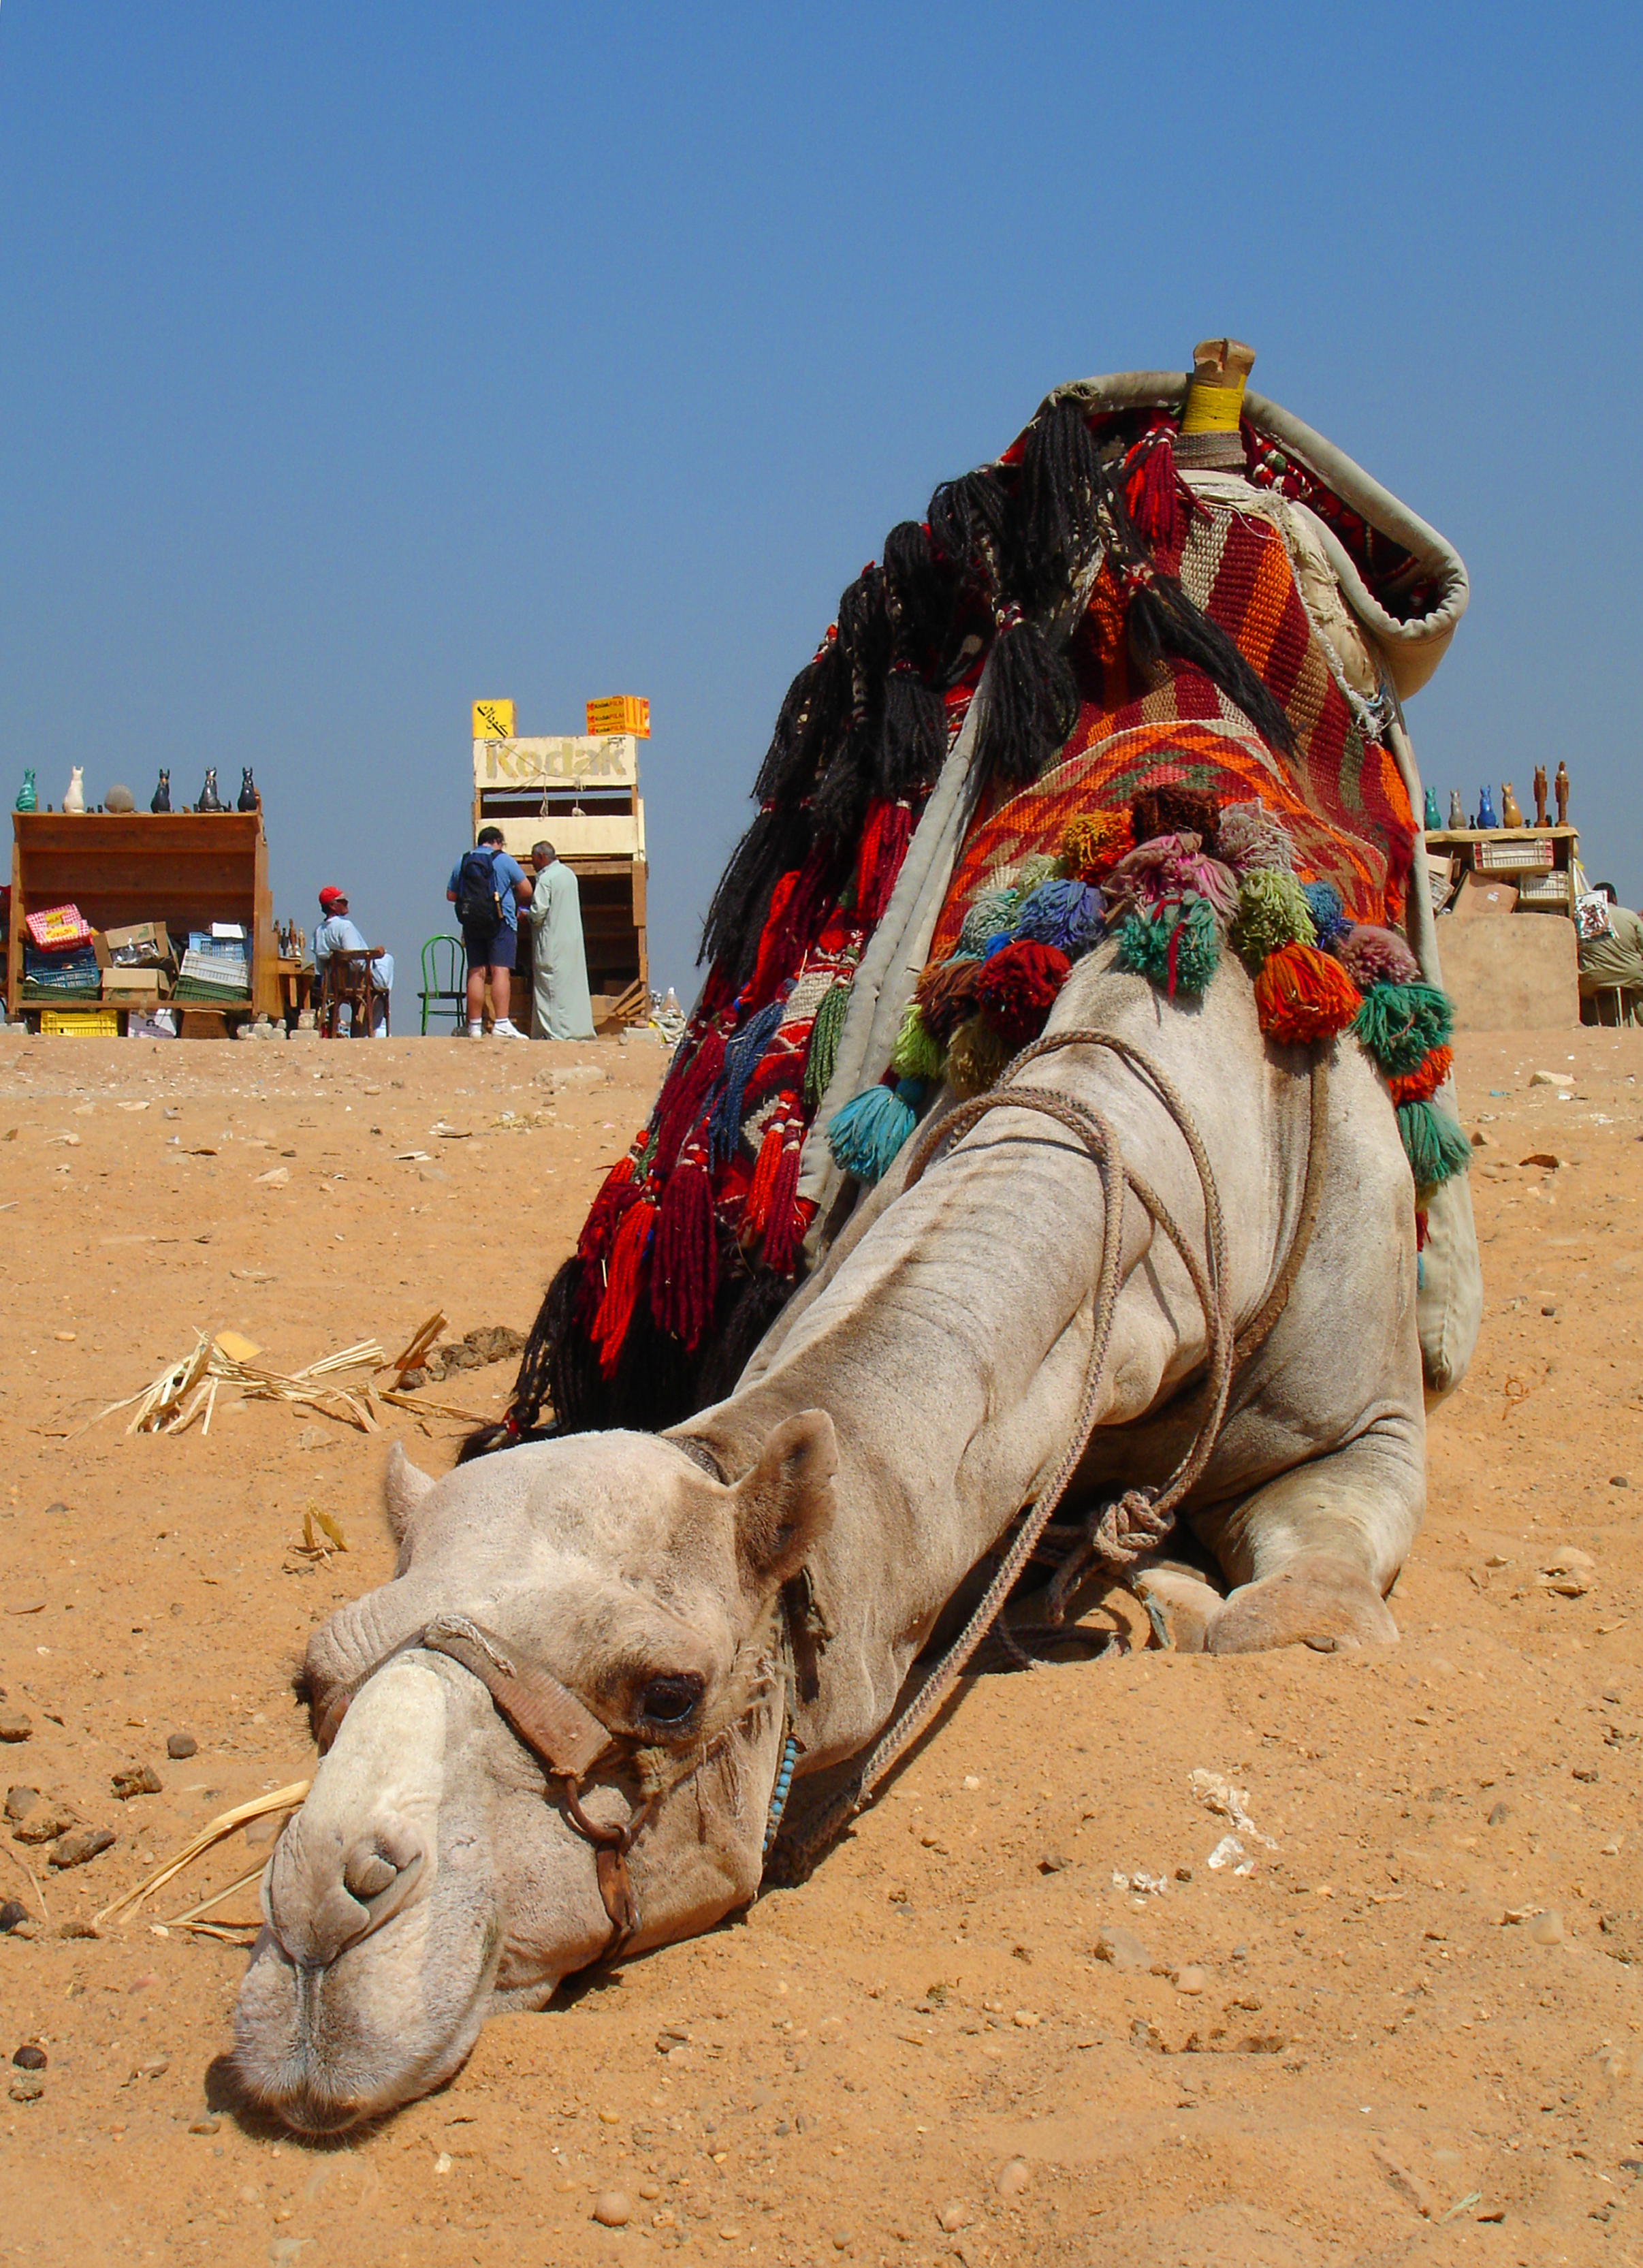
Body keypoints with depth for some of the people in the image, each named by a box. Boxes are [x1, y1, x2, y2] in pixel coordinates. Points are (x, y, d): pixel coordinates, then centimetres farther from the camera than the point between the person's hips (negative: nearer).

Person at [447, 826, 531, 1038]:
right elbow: (526, 891, -1)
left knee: (476, 973, 6)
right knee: (500, 971, -9)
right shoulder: (504, 861, -2)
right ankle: (501, 1023, -19)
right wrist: (513, 901, 19)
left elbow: (451, 895, 14)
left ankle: (475, 1025, 4)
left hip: (471, 923, 4)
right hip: (500, 923, -4)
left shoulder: (462, 862, 9)